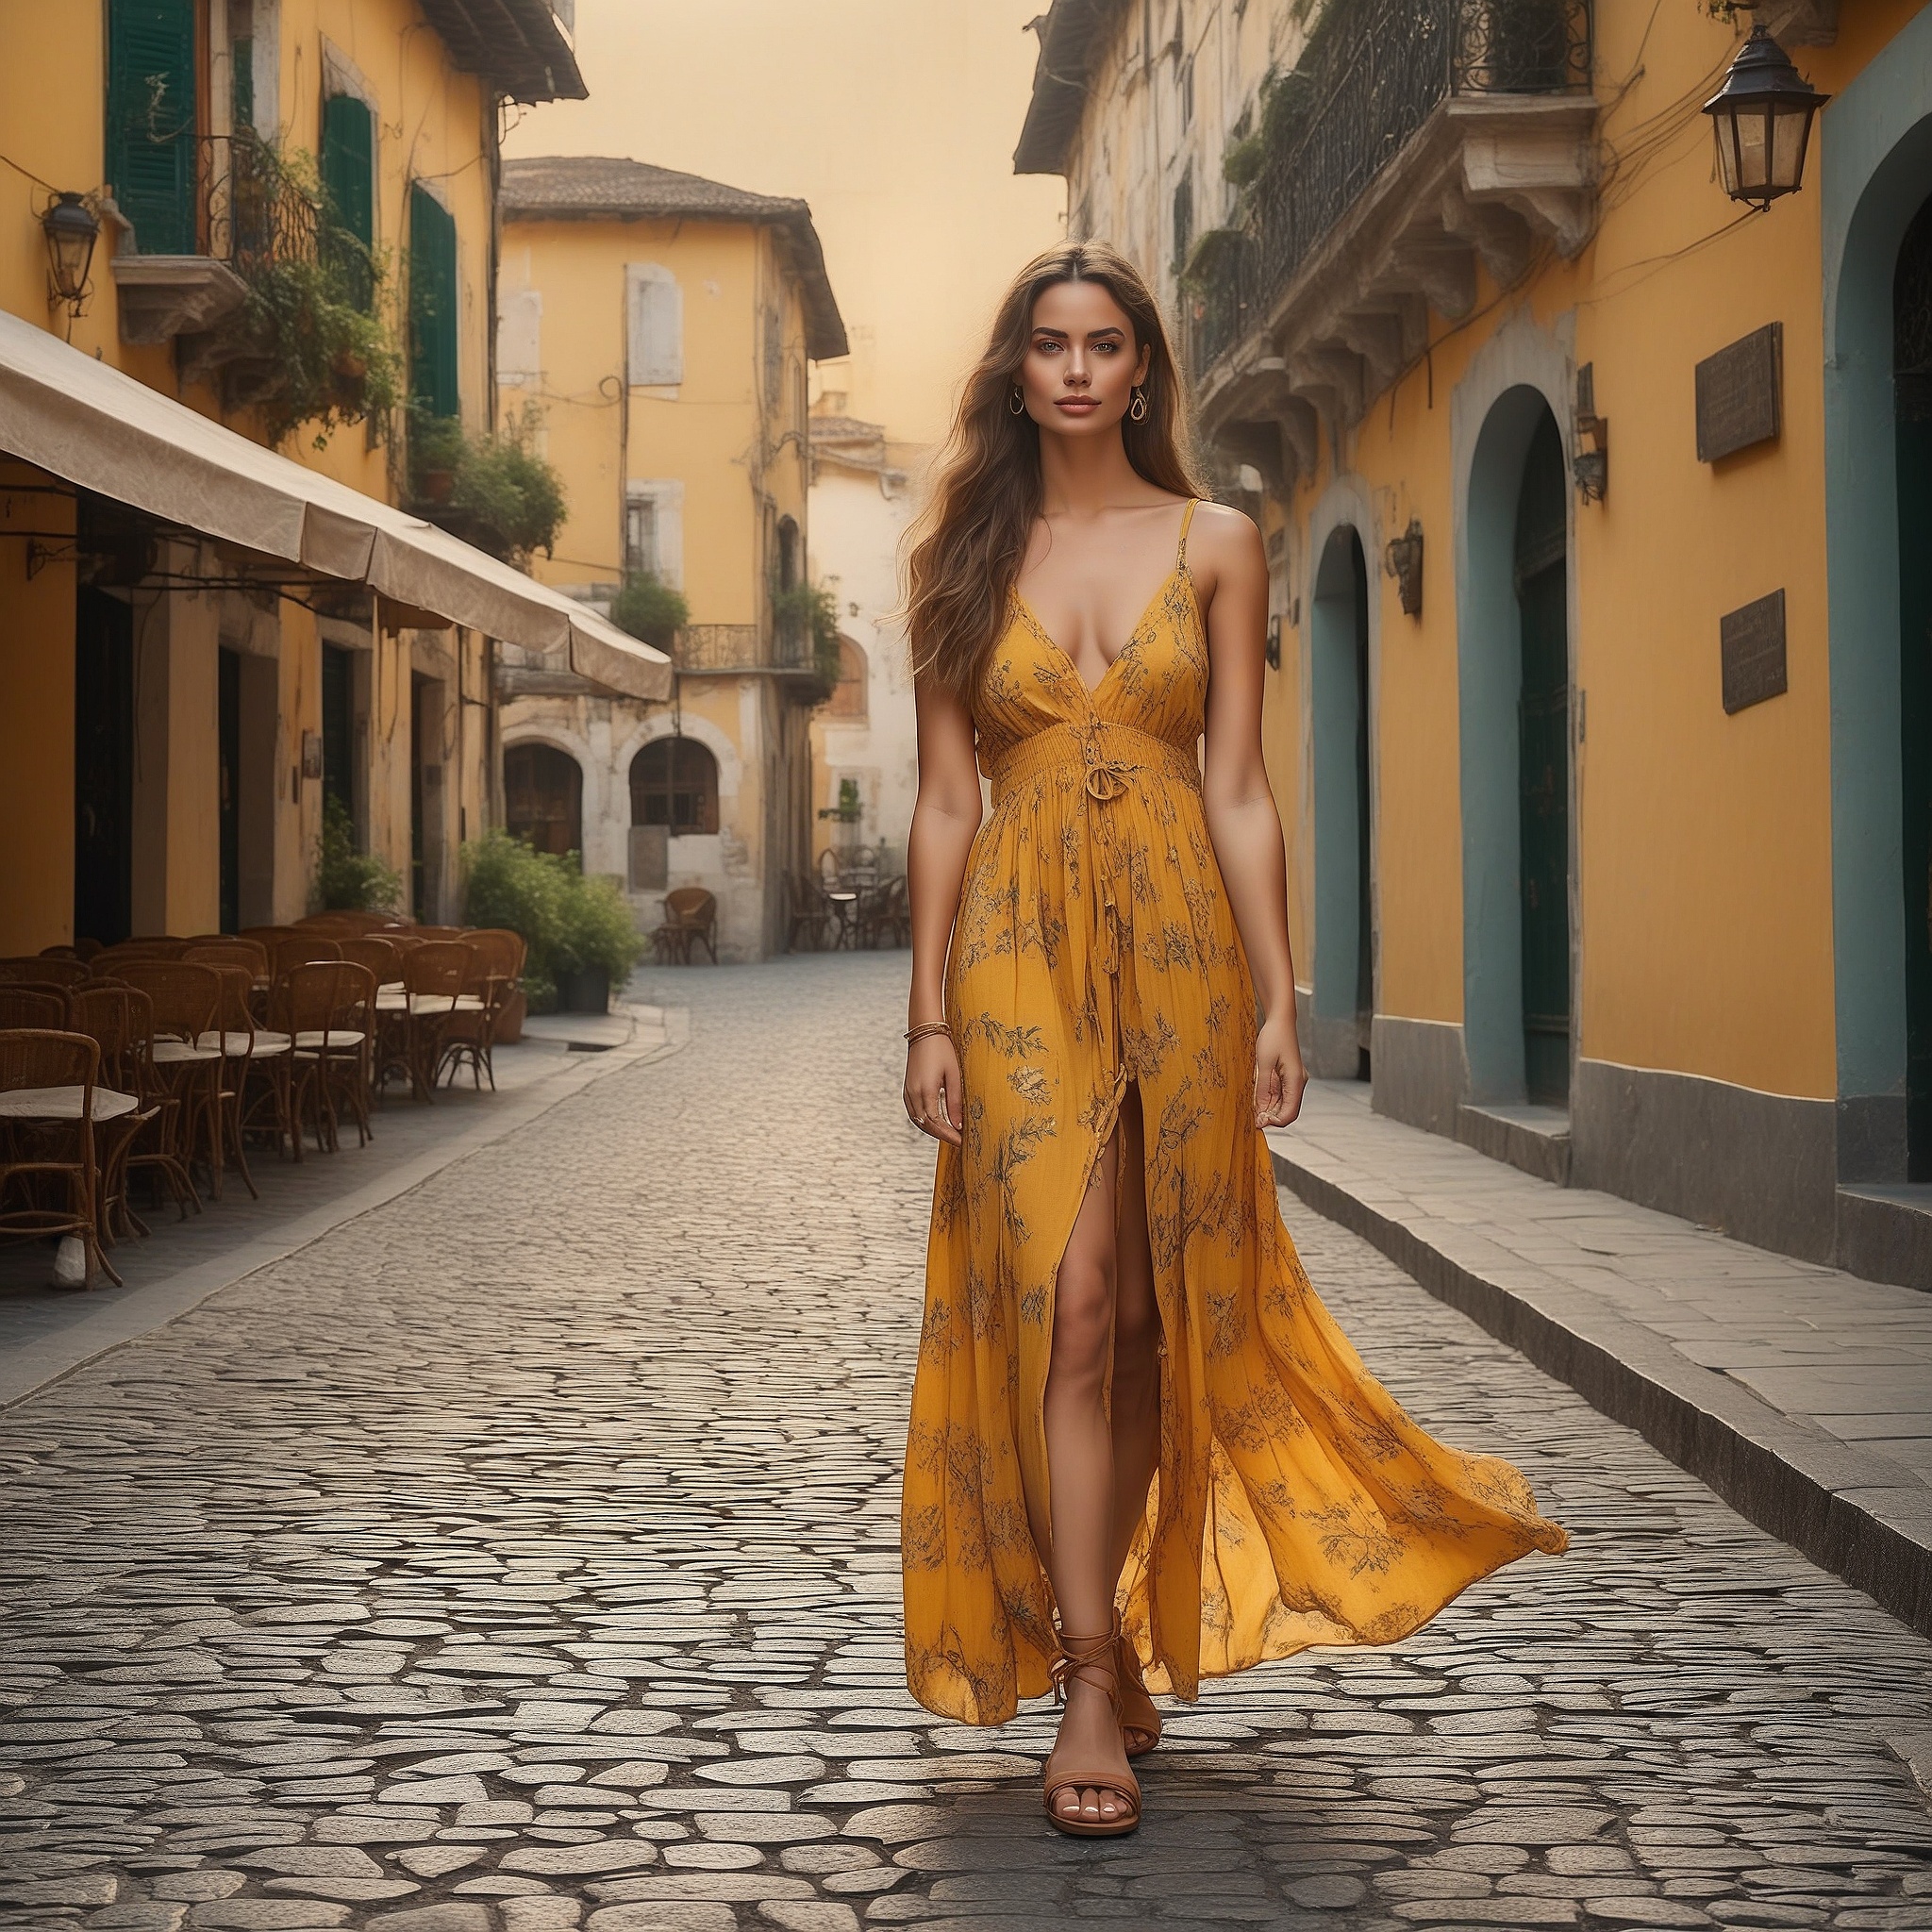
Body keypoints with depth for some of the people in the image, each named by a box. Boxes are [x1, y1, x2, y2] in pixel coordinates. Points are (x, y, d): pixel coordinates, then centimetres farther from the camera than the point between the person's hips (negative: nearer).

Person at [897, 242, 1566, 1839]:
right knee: (1065, 1305, -9)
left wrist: (1278, 1003, -4)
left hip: (1179, 945, 1)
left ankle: (1112, 1635, 24)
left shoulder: (1215, 545, 6)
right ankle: (1090, 1686, -6)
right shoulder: (966, 560, 8)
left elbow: (1239, 791, 2)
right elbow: (946, 800, 6)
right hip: (1024, 953, 0)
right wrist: (932, 1016, -1)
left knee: (1157, 1314, 6)